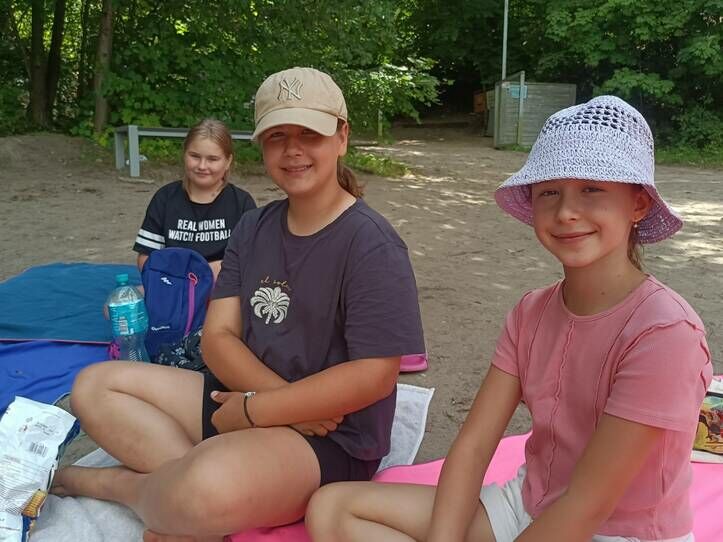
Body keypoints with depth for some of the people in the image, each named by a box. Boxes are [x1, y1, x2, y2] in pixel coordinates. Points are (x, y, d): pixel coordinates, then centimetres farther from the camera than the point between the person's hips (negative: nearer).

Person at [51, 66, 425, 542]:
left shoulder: (370, 243, -16)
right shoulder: (253, 229, 6)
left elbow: (373, 376, -22)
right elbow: (218, 336, 0)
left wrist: (253, 410, -17)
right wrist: (282, 396, -19)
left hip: (329, 438, -7)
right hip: (246, 399, 8)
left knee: (211, 491, -36)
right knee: (94, 386, 5)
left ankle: (120, 484, -2)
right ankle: (178, 483, -12)